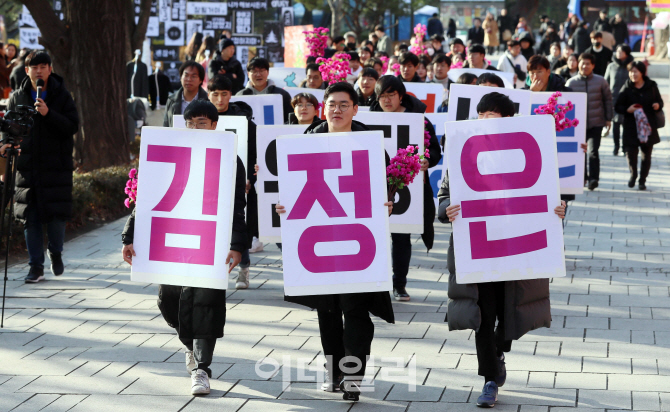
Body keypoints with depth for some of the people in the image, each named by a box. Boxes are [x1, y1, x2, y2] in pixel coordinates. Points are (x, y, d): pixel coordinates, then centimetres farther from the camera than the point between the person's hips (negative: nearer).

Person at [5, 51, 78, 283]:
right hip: (26, 168, 2)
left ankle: (55, 252, 26)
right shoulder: (17, 98, 8)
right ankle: (36, 266, 11)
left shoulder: (62, 96, 0)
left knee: (56, 215, -2)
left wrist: (48, 114, -21)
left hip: (56, 168, -2)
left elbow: (73, 126, -8)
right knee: (30, 218, 2)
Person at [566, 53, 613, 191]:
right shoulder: (571, 83, 1)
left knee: (593, 152, -13)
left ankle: (593, 178, -11)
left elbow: (608, 99, 9)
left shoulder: (600, 81, 1)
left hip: (596, 123, -2)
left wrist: (608, 119, 7)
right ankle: (582, 177, 25)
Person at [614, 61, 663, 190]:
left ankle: (642, 180, 20)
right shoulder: (626, 88, 0)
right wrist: (627, 109, -19)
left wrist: (658, 105, -10)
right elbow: (618, 107, 1)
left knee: (646, 154, 5)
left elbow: (660, 101, 13)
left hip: (648, 125, 1)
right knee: (630, 153, -8)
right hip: (631, 125, -1)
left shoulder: (652, 86, 3)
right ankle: (633, 174, 21)